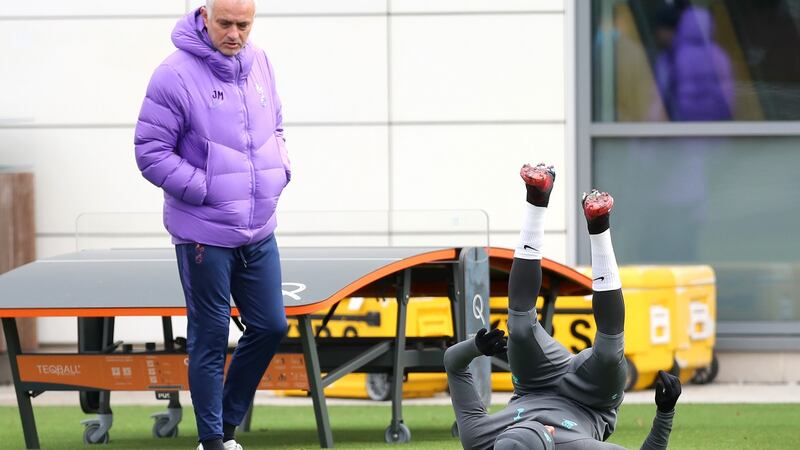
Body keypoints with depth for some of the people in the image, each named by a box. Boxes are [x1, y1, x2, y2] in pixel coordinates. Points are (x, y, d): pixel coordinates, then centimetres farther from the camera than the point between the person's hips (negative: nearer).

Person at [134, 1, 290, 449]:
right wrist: (207, 190, -16)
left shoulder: (259, 63, 5)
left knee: (271, 327, 11)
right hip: (205, 236, -6)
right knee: (210, 340, 2)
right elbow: (151, 153, -13)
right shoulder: (176, 75, -15)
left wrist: (280, 172, 3)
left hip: (259, 232, 6)